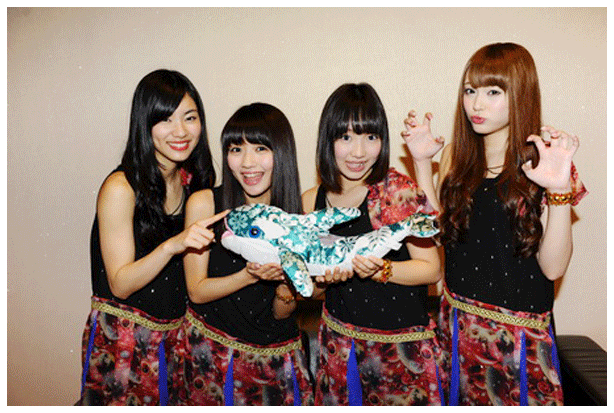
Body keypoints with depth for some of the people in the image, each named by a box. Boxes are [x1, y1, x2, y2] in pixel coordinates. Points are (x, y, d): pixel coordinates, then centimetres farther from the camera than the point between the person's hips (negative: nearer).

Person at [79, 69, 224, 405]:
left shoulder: (195, 180, 2)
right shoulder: (121, 188, -17)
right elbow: (120, 285, -17)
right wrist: (173, 245, -32)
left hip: (178, 332, 5)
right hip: (124, 337, -5)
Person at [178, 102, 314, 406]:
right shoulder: (204, 203, -12)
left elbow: (281, 314, -2)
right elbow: (197, 291, -10)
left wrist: (285, 288, -24)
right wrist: (250, 275, -25)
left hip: (278, 352, 2)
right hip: (213, 349, -1)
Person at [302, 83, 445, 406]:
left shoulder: (399, 191, -13)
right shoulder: (312, 202, 0)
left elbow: (432, 269, -10)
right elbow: (313, 290, 10)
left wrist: (381, 270, -24)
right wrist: (325, 278, -12)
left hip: (402, 342, -3)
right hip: (338, 341, 4)